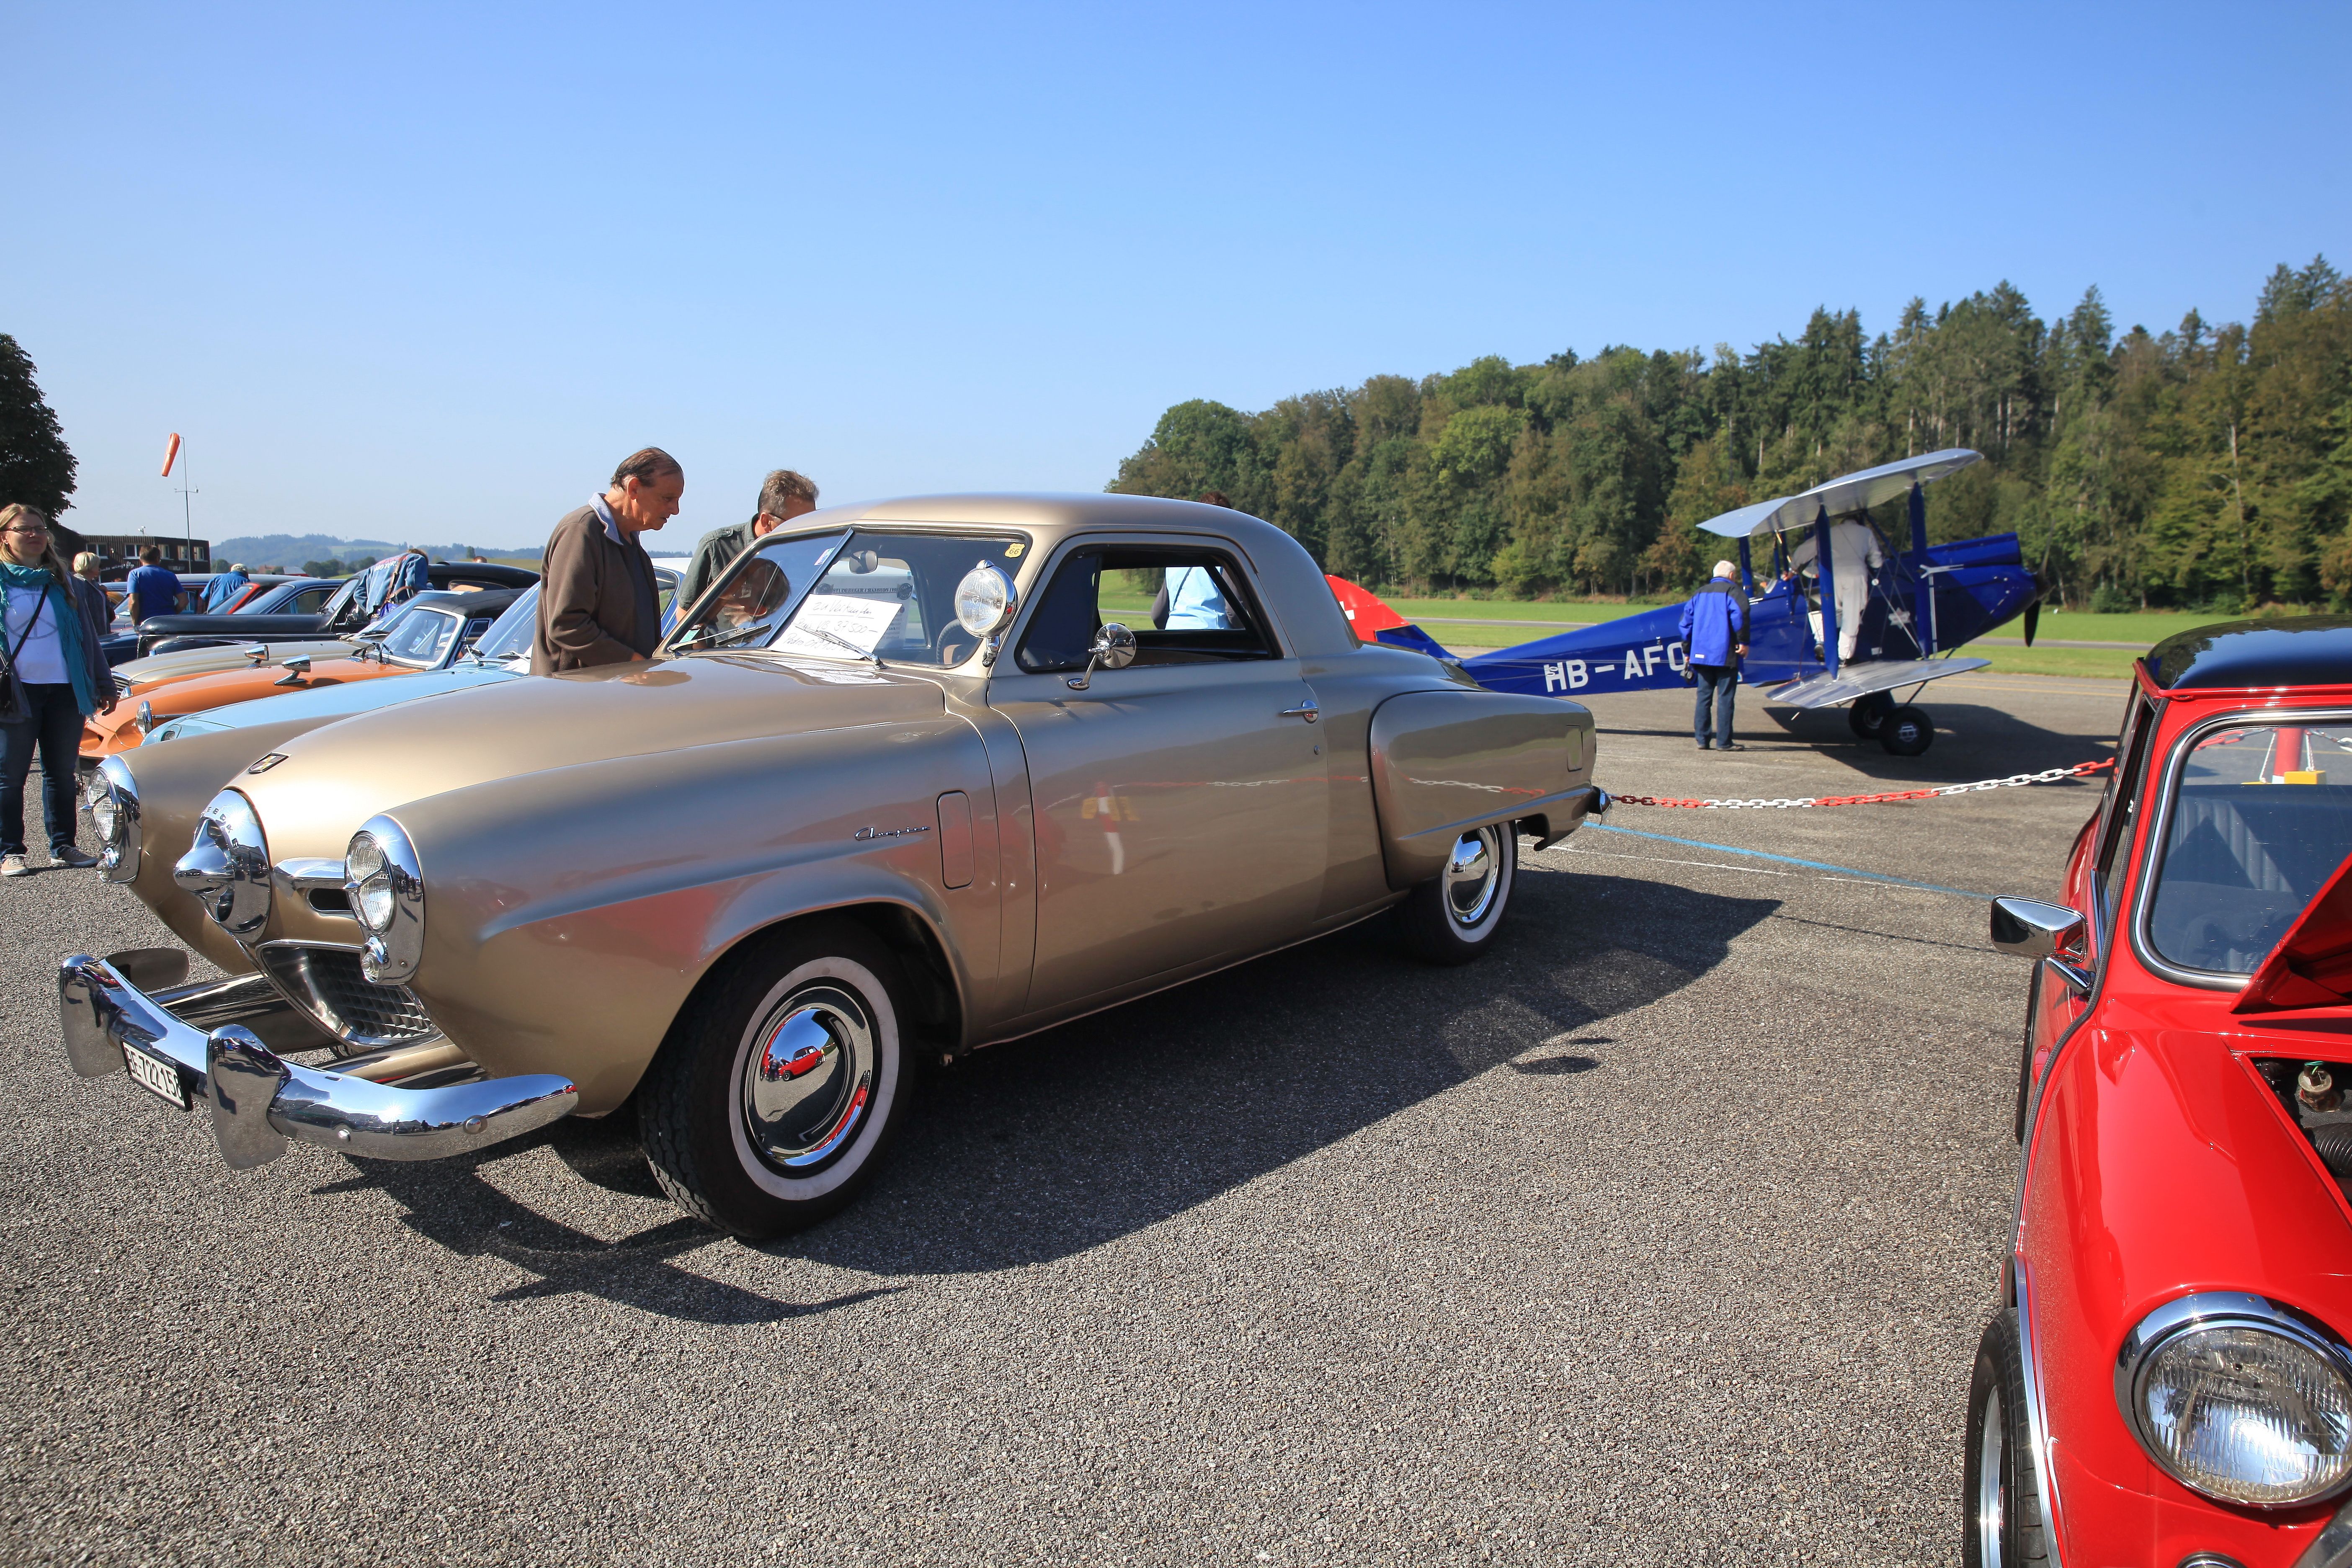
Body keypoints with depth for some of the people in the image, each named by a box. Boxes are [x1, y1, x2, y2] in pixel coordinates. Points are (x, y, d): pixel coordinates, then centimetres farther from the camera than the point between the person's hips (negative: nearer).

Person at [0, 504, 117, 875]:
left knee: (63, 773, 8)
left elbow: (88, 633, 17)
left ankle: (62, 847, 17)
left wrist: (102, 684, 14)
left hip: (65, 691, 3)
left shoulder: (63, 580, 14)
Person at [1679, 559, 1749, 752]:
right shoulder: (1732, 591, 0)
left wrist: (1687, 651, 19)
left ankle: (1702, 739, 7)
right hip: (1725, 655, -6)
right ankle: (1724, 742, -4)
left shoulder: (1699, 594, 18)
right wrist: (1743, 642, -16)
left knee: (1704, 697, 9)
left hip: (1701, 655, 6)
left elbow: (1686, 622, 15)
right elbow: (1739, 614, -19)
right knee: (1725, 698, -4)